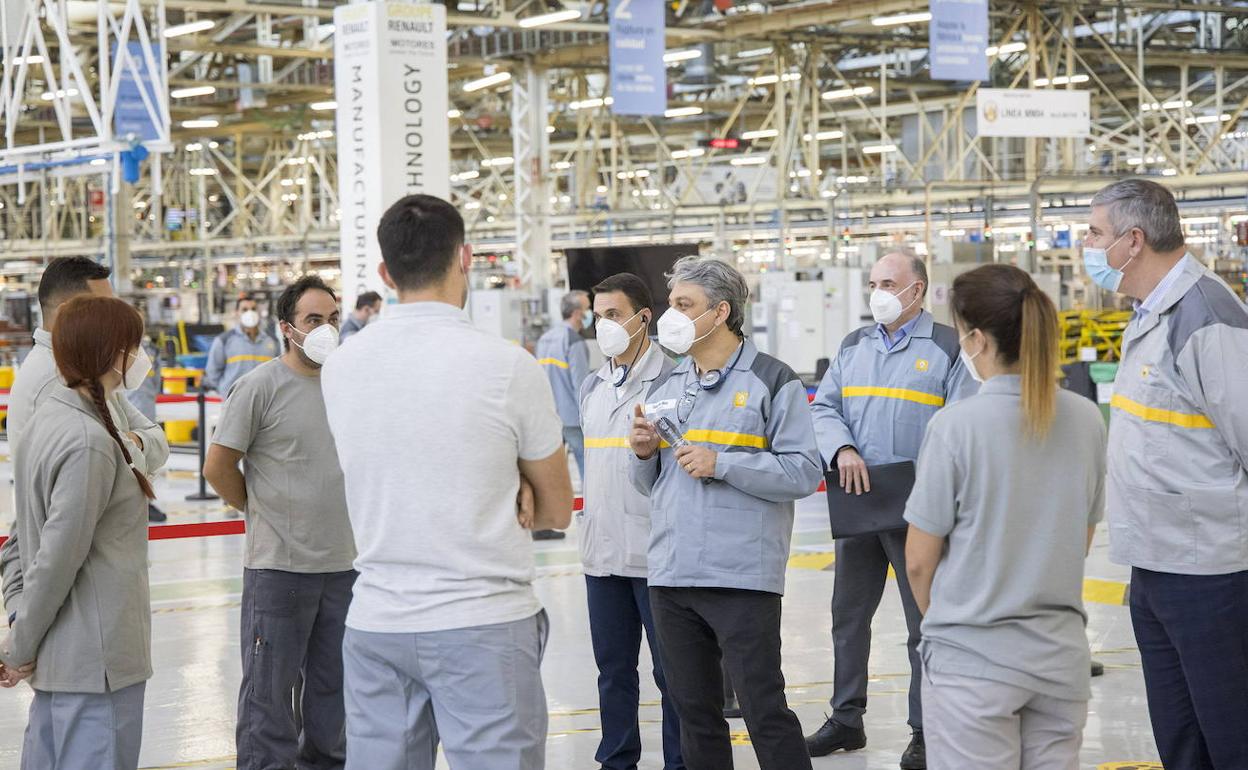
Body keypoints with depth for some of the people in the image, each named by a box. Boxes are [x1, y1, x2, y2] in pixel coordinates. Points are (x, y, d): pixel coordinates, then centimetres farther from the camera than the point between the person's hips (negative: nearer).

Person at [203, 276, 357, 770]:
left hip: (344, 562, 6)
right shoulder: (261, 386, -10)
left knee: (333, 681, 16)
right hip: (278, 563, -5)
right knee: (270, 685, 2)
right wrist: (263, 513, 1)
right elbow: (218, 468, -8)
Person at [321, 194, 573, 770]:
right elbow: (557, 510, 3)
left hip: (375, 624, 4)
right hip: (483, 626, -4)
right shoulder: (508, 366, -9)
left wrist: (503, 496, 3)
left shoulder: (339, 367, 4)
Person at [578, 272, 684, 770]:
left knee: (671, 669, 2)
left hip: (655, 553, -7)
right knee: (613, 667, 14)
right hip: (602, 551, 7)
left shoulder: (670, 381, -9)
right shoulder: (592, 388, 13)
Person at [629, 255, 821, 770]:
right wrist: (645, 455, 0)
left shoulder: (771, 380, -3)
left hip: (742, 578, -6)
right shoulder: (665, 389, 17)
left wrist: (722, 464, -16)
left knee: (763, 709, -4)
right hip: (670, 576, 7)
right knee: (694, 711, 13)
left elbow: (804, 472, -11)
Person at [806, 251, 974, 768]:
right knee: (848, 616, 13)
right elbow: (824, 408, 8)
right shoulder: (854, 346, 13)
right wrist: (842, 451, -12)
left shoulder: (946, 347, -2)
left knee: (924, 623, 2)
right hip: (856, 505, 5)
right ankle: (846, 719, 25)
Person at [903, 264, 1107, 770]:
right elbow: (1081, 541, 10)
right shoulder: (1085, 420, 0)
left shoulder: (956, 426, -15)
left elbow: (920, 561, -8)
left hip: (973, 659, -4)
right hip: (1061, 652, 5)